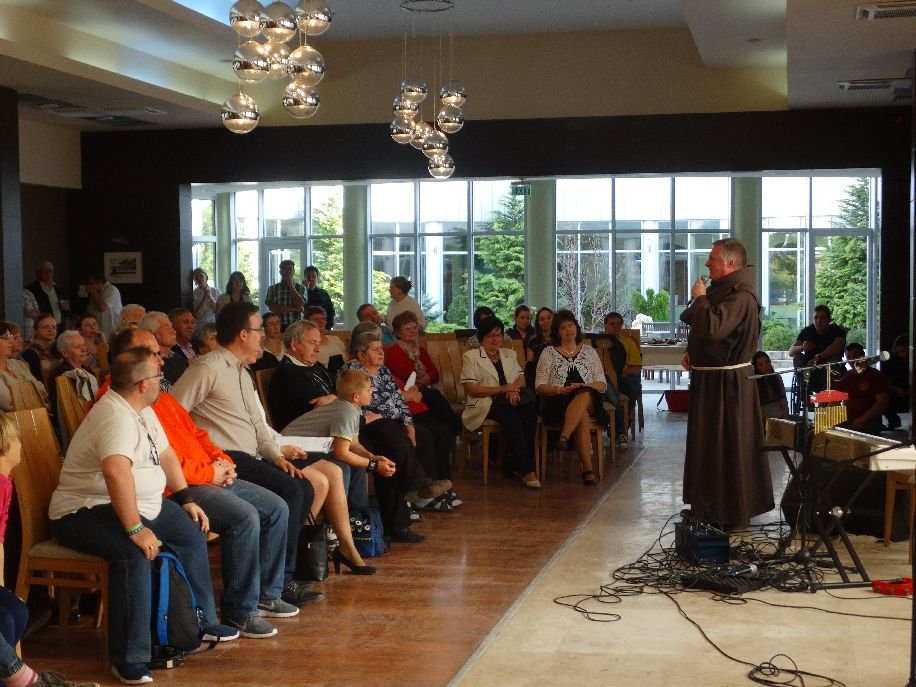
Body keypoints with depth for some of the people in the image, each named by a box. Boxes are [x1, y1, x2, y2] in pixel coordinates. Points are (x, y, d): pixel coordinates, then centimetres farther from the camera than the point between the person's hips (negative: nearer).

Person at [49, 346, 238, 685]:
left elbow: (165, 454, 19)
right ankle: (129, 659, -29)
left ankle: (202, 622, 26)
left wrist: (186, 500, 14)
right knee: (134, 552, -35)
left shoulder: (141, 410, 7)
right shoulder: (115, 416, -26)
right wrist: (135, 529, -40)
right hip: (84, 511, -11)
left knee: (192, 531, 11)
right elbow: (116, 472, -42)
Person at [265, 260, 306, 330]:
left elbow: (300, 305, -6)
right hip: (279, 326, 0)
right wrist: (294, 308, -6)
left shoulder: (301, 288, 9)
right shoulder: (272, 288, 8)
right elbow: (272, 307, -4)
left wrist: (290, 285, -2)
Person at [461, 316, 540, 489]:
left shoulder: (509, 354, 27)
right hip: (485, 404, -5)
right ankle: (527, 471, -38)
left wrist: (514, 388, -7)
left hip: (510, 400, 5)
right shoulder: (470, 356, 8)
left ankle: (514, 466, -27)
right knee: (512, 417, -36)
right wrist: (501, 389, -11)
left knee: (530, 412, -31)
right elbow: (471, 389, -3)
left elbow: (521, 378, 18)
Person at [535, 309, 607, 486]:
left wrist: (583, 387, -9)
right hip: (559, 404, -1)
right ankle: (588, 469, -48)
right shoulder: (549, 353, 15)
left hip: (589, 401, 1)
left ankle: (564, 437, -56)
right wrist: (560, 390, -12)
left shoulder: (589, 351, 20)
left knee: (584, 396, -40)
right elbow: (540, 387, 7)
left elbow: (602, 385, 13)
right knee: (583, 417, -38)